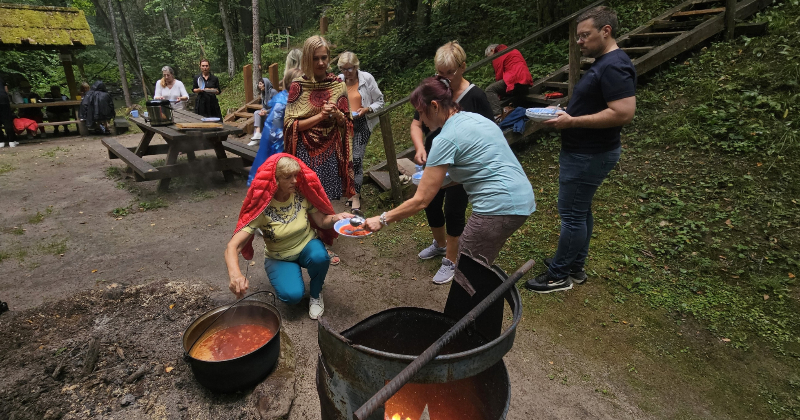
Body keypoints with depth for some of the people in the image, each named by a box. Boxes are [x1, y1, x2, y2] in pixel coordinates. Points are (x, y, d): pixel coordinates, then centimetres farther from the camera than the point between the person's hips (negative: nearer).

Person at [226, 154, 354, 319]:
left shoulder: (302, 194, -18)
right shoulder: (261, 208, -26)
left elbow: (322, 221, -9)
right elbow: (233, 246, -31)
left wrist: (336, 218, -33)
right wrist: (235, 275, -51)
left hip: (308, 246, 2)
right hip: (279, 258, -2)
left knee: (319, 257, -34)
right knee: (292, 295, -27)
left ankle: (316, 294, -3)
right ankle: (290, 273, 10)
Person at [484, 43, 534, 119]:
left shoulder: (497, 56, 6)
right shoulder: (514, 51, 31)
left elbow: (499, 75, 0)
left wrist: (499, 94, 10)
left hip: (515, 80, -9)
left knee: (489, 90, -10)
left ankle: (497, 114, -27)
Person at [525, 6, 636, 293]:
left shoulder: (614, 66, -18)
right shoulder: (603, 63, 14)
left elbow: (623, 113, -27)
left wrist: (571, 122, -24)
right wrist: (565, 112, 7)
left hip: (589, 155, -11)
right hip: (584, 151, 11)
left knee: (572, 214, -2)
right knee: (580, 211, 16)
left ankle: (559, 276, 11)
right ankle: (574, 267, 29)